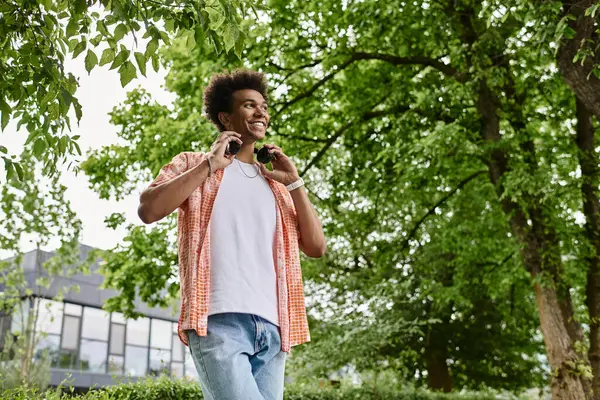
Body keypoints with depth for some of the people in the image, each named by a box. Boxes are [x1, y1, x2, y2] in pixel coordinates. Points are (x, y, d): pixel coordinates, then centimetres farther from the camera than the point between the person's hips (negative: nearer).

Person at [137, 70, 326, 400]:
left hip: (272, 327, 5)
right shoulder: (193, 164, 14)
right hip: (219, 321, -5)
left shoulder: (275, 185, 24)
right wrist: (210, 163, -3)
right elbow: (148, 210, -5)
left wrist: (294, 182, 9)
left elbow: (316, 247, 15)